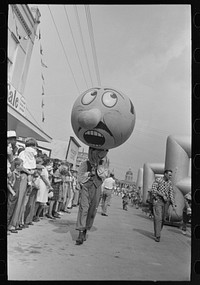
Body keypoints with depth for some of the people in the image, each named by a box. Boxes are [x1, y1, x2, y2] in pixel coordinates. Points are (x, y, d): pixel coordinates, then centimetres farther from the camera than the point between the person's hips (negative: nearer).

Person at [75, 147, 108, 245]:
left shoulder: (103, 163, 4)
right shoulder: (85, 164, -1)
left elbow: (104, 175, -4)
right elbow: (79, 178, 0)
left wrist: (99, 167, -15)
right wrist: (89, 173, -13)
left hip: (96, 188, 2)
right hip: (85, 187, -2)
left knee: (92, 211, 6)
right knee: (83, 208, -14)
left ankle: (85, 231, 23)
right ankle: (80, 233, -12)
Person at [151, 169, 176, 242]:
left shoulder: (170, 182, 6)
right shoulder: (158, 180, -7)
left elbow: (171, 193, 5)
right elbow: (154, 190, -13)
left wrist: (173, 204, -2)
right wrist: (163, 195, -20)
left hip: (166, 202, 5)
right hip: (157, 201, -5)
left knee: (162, 219, 9)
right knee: (158, 218, -12)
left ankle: (157, 233, 27)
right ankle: (157, 236, -8)